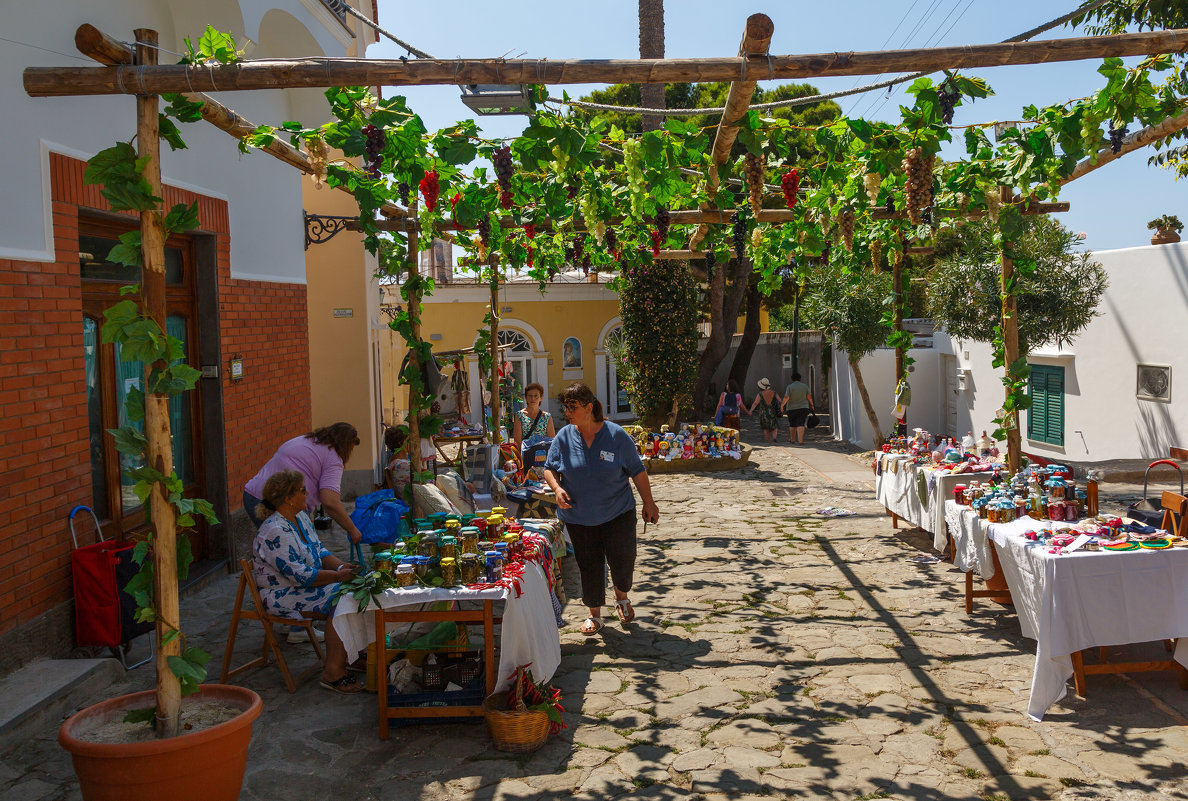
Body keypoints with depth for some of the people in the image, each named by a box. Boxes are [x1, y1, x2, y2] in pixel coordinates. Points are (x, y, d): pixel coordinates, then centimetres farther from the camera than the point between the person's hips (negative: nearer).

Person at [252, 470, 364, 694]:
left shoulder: (301, 517, 8)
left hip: (304, 583, 10)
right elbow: (300, 575, -26)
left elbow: (319, 551, 14)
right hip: (281, 595, -10)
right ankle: (333, 673, -22)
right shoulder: (275, 532, -23)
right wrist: (337, 576, -22)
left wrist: (341, 566, -5)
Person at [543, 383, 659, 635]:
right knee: (588, 566, 6)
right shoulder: (564, 437, -4)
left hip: (618, 512, -1)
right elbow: (550, 469, 5)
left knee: (623, 559, -2)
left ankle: (622, 598, 30)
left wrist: (648, 503, 1)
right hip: (579, 517, 2)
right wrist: (557, 488, -16)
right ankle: (594, 614, 25)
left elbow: (637, 472, -1)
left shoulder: (616, 436, -9)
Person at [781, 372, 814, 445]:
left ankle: (792, 439, 29)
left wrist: (782, 405, -3)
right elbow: (809, 396, -2)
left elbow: (786, 397, -12)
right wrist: (811, 405, 9)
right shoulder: (805, 385, 0)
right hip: (803, 408, 0)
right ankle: (800, 440, -20)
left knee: (792, 425, 15)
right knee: (800, 424, -7)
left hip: (792, 408, 0)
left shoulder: (789, 386, -6)